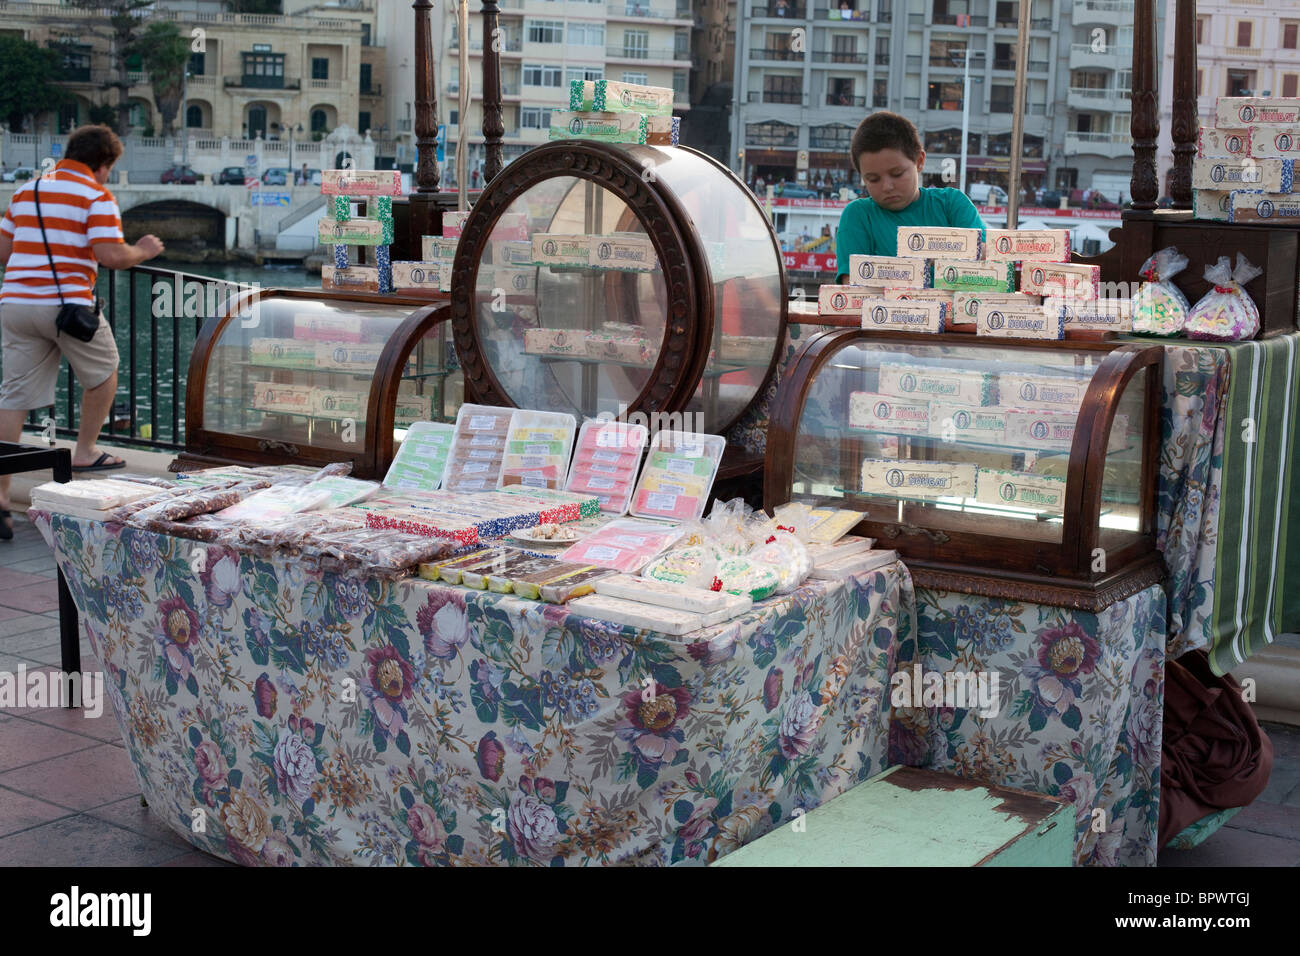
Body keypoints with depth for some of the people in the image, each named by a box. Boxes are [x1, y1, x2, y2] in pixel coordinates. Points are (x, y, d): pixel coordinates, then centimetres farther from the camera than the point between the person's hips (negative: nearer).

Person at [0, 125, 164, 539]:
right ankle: (85, 452, 29)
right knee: (102, 371, 22)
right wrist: (143, 251, 6)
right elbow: (111, 255, -13)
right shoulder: (96, 196, -3)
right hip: (67, 303, -5)